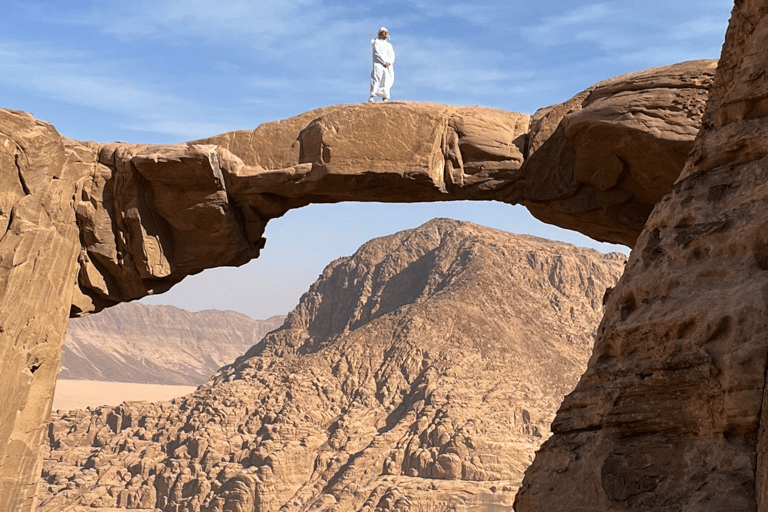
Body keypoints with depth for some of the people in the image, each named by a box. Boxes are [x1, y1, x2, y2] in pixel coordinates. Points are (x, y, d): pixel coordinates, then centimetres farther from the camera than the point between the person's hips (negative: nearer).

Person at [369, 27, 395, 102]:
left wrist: (389, 62, -7)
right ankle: (371, 97, -27)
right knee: (376, 79, -19)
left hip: (389, 65, 5)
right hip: (378, 64, -5)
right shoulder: (376, 42, 10)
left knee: (387, 80, -7)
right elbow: (377, 53, -4)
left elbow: (392, 56, 14)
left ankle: (384, 99, -12)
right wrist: (384, 62, -13)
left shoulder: (389, 44, 26)